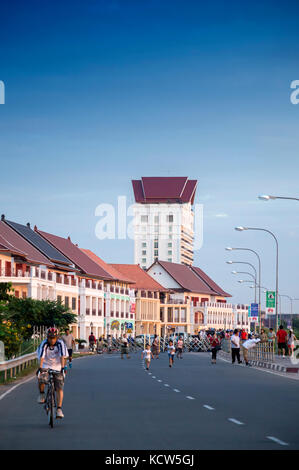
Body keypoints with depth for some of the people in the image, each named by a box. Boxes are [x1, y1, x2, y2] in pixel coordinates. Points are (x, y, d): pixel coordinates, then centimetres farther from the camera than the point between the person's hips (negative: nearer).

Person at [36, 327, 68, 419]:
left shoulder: (60, 344, -14)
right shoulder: (44, 344, -15)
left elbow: (62, 356, -25)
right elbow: (41, 357, -26)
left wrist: (63, 367, -39)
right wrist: (40, 368, -41)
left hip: (57, 368, 1)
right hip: (46, 367, -1)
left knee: (59, 388, -10)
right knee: (41, 379, -30)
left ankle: (59, 409, -6)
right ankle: (41, 394, -1)